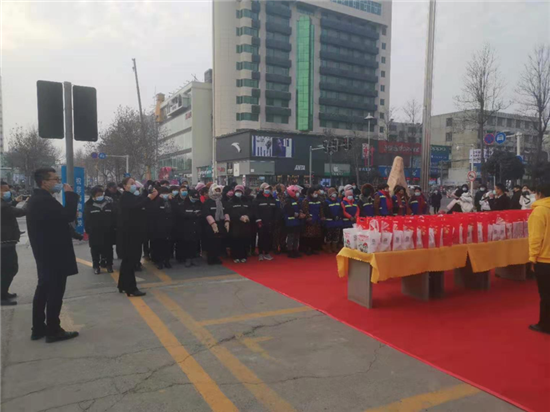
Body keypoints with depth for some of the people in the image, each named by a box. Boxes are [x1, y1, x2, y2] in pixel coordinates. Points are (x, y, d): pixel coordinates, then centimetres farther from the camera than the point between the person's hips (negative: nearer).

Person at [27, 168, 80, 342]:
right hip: (54, 254, -11)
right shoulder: (45, 200, -22)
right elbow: (68, 216, -26)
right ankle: (53, 330, 5)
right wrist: (70, 194, -18)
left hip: (45, 252, 11)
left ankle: (38, 328, 24)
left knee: (44, 289, 16)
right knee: (55, 291, -3)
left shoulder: (37, 199, 12)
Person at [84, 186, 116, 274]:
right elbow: (86, 219, -2)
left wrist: (114, 227, -2)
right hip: (94, 232, -1)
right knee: (95, 250, 7)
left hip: (108, 231, 1)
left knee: (108, 249, 9)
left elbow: (114, 216, 2)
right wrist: (88, 230, -6)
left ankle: (109, 264, 22)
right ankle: (96, 266, 17)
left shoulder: (110, 202, -1)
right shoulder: (89, 205, -4)